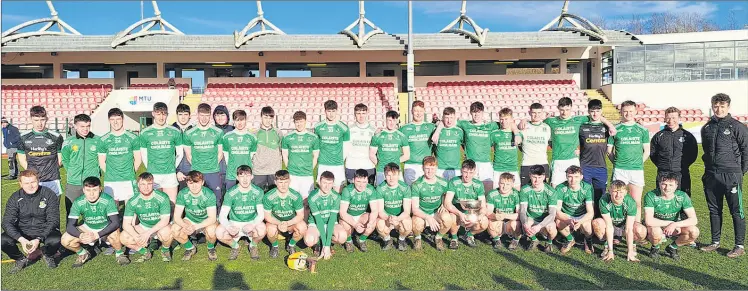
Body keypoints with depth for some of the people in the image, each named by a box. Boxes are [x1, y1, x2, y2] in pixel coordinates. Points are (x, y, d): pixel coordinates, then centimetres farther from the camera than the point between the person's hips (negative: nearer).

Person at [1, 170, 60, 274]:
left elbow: (53, 221, -14)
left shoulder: (49, 195, -13)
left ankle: (48, 256, 6)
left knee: (55, 240, -33)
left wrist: (39, 239, -27)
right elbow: (7, 222, -12)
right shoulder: (15, 198, -6)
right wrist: (21, 239, -29)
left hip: (45, 231, -2)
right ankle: (21, 259, 8)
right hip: (22, 232, 3)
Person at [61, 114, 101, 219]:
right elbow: (65, 160, 12)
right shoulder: (68, 142, 1)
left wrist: (96, 172, 8)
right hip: (73, 184, 1)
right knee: (71, 212, 6)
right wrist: (72, 174, 8)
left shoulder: (97, 141, 1)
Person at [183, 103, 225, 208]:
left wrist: (213, 166, 3)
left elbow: (220, 153, 8)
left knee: (216, 201, 3)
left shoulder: (218, 132, 2)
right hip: (196, 172, 0)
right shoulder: (189, 134, 2)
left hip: (214, 173, 0)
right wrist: (196, 166, 7)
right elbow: (188, 155, 9)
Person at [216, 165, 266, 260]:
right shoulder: (231, 193, -11)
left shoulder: (258, 191, -9)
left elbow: (261, 214, -12)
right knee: (219, 232, -29)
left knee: (262, 229, -34)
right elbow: (222, 216, -14)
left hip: (252, 222, 0)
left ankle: (253, 245, 2)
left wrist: (252, 225, -33)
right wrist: (229, 227, -36)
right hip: (234, 223, 1)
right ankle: (234, 246, 5)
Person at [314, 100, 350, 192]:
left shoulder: (343, 128, -2)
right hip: (322, 165, 1)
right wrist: (319, 158, 9)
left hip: (338, 165, -1)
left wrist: (341, 161, 6)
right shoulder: (318, 127, 2)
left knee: (337, 191, 2)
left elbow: (346, 147, 5)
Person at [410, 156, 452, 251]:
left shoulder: (443, 183, -3)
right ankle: (418, 238, 3)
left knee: (447, 218, -32)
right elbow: (415, 209, -17)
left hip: (437, 213, 2)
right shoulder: (416, 185, -13)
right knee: (417, 224, -36)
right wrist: (428, 218, -33)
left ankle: (438, 237, 1)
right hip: (421, 214, -2)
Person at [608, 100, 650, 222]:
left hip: (637, 170, 1)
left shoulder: (642, 130, 10)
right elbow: (609, 150, 8)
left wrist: (638, 163, 4)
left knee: (636, 203, 3)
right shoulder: (615, 129, 6)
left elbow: (647, 151, 12)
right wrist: (617, 162, 1)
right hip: (619, 170, -1)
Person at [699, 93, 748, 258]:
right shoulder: (707, 128, 11)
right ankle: (715, 242, 23)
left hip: (731, 175, -5)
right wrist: (709, 167, 15)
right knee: (714, 210, 12)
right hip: (711, 175, 5)